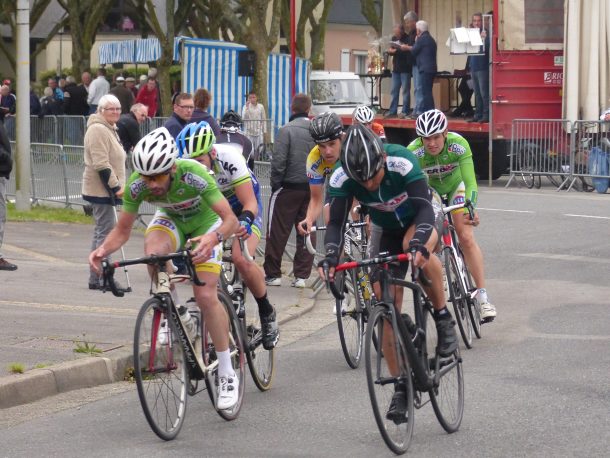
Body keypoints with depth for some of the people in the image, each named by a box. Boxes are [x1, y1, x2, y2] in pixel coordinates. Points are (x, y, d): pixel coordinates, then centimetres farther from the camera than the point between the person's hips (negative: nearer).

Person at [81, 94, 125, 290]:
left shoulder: (109, 129, 18)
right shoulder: (98, 129, -16)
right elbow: (101, 164, -22)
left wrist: (117, 185, 20)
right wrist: (116, 187, -21)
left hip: (106, 189, 11)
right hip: (101, 189, -11)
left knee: (102, 230, 13)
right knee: (106, 230, -10)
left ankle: (97, 277, 18)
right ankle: (98, 277, -9)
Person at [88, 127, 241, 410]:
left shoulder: (194, 175, -38)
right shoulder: (136, 186, -28)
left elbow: (230, 219, -36)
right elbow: (123, 230, -18)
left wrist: (214, 238, -58)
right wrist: (104, 249, -39)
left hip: (205, 223, -3)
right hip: (171, 219, 3)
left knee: (205, 296, -16)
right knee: (153, 250, -34)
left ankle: (227, 375, -1)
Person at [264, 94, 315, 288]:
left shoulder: (287, 130, -12)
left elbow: (279, 161, -15)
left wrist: (275, 184, -4)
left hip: (289, 187, -5)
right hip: (312, 188, 5)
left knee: (277, 232, 3)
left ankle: (272, 274, 6)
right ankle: (301, 275, 9)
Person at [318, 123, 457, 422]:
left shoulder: (402, 163, -36)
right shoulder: (342, 177, -27)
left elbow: (424, 207, -42)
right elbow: (336, 222, -26)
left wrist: (419, 242, -60)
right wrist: (331, 255, -45)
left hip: (422, 218, -3)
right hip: (386, 231, 3)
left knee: (415, 246, -40)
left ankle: (443, 318, -19)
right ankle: (401, 388, 4)